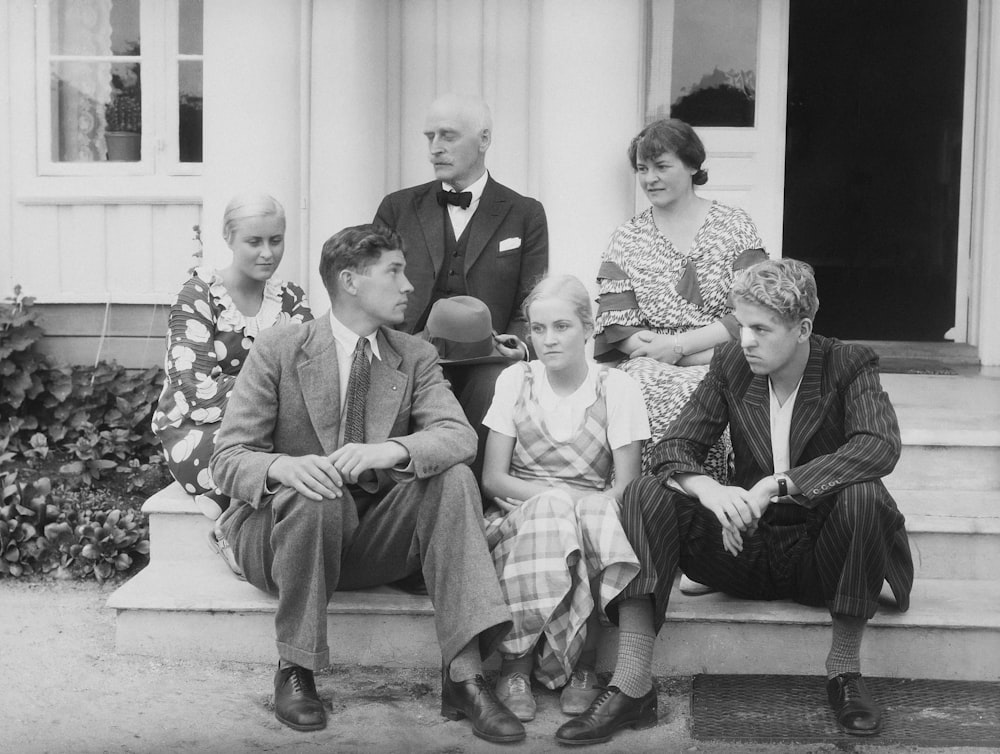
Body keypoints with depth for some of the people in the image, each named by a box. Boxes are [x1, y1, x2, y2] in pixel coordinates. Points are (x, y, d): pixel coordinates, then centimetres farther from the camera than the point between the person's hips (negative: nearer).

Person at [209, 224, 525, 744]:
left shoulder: (415, 357, 6)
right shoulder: (278, 351, -4)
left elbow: (458, 436, -11)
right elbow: (228, 458, -10)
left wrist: (390, 450, -32)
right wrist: (284, 466, -33)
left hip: (373, 542, 3)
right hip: (283, 527, -3)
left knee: (453, 478, -22)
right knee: (317, 497, -35)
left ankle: (464, 673, -28)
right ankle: (294, 672, -18)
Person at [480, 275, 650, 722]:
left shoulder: (617, 388, 0)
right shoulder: (515, 380, 4)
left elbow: (626, 488, -4)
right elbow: (493, 477, 1)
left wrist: (576, 503, -24)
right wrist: (557, 495, -16)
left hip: (591, 515, 0)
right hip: (519, 511, 0)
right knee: (551, 512, -34)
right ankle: (514, 667, -27)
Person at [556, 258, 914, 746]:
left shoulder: (848, 367, -7)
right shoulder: (731, 366, 1)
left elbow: (881, 446, -25)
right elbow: (674, 445, -5)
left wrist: (774, 486, -35)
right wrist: (708, 490, -30)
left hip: (817, 555, -3)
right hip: (746, 546, 3)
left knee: (864, 497, -34)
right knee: (646, 495, -19)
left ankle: (844, 669, -17)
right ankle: (631, 687, -27)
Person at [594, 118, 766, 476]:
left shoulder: (735, 227, 8)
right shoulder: (627, 239, 13)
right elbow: (616, 328, 2)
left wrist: (678, 345, -12)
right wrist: (710, 355, -10)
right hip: (649, 368, 1)